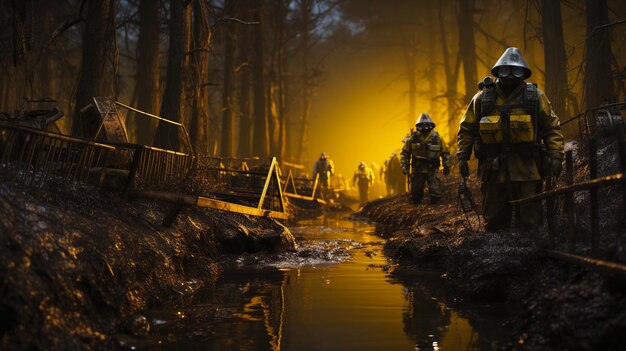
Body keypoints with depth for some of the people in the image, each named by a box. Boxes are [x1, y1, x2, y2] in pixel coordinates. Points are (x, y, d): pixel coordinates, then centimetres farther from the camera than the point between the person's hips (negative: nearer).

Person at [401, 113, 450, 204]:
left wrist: (446, 166, 9)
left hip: (432, 170, 0)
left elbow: (445, 153, 10)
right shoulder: (413, 138, -1)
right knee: (416, 193, 6)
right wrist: (404, 166, -1)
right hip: (417, 170, 1)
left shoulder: (437, 138, 0)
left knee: (435, 193, -9)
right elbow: (405, 153, 7)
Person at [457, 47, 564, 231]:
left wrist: (555, 156, -2)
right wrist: (462, 157, 5)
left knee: (530, 221, 2)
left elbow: (552, 128, 7)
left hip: (526, 169, -1)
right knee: (494, 223, 7)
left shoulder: (535, 96, 4)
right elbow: (467, 129, 11)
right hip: (493, 169, 1)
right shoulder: (482, 98, 5)